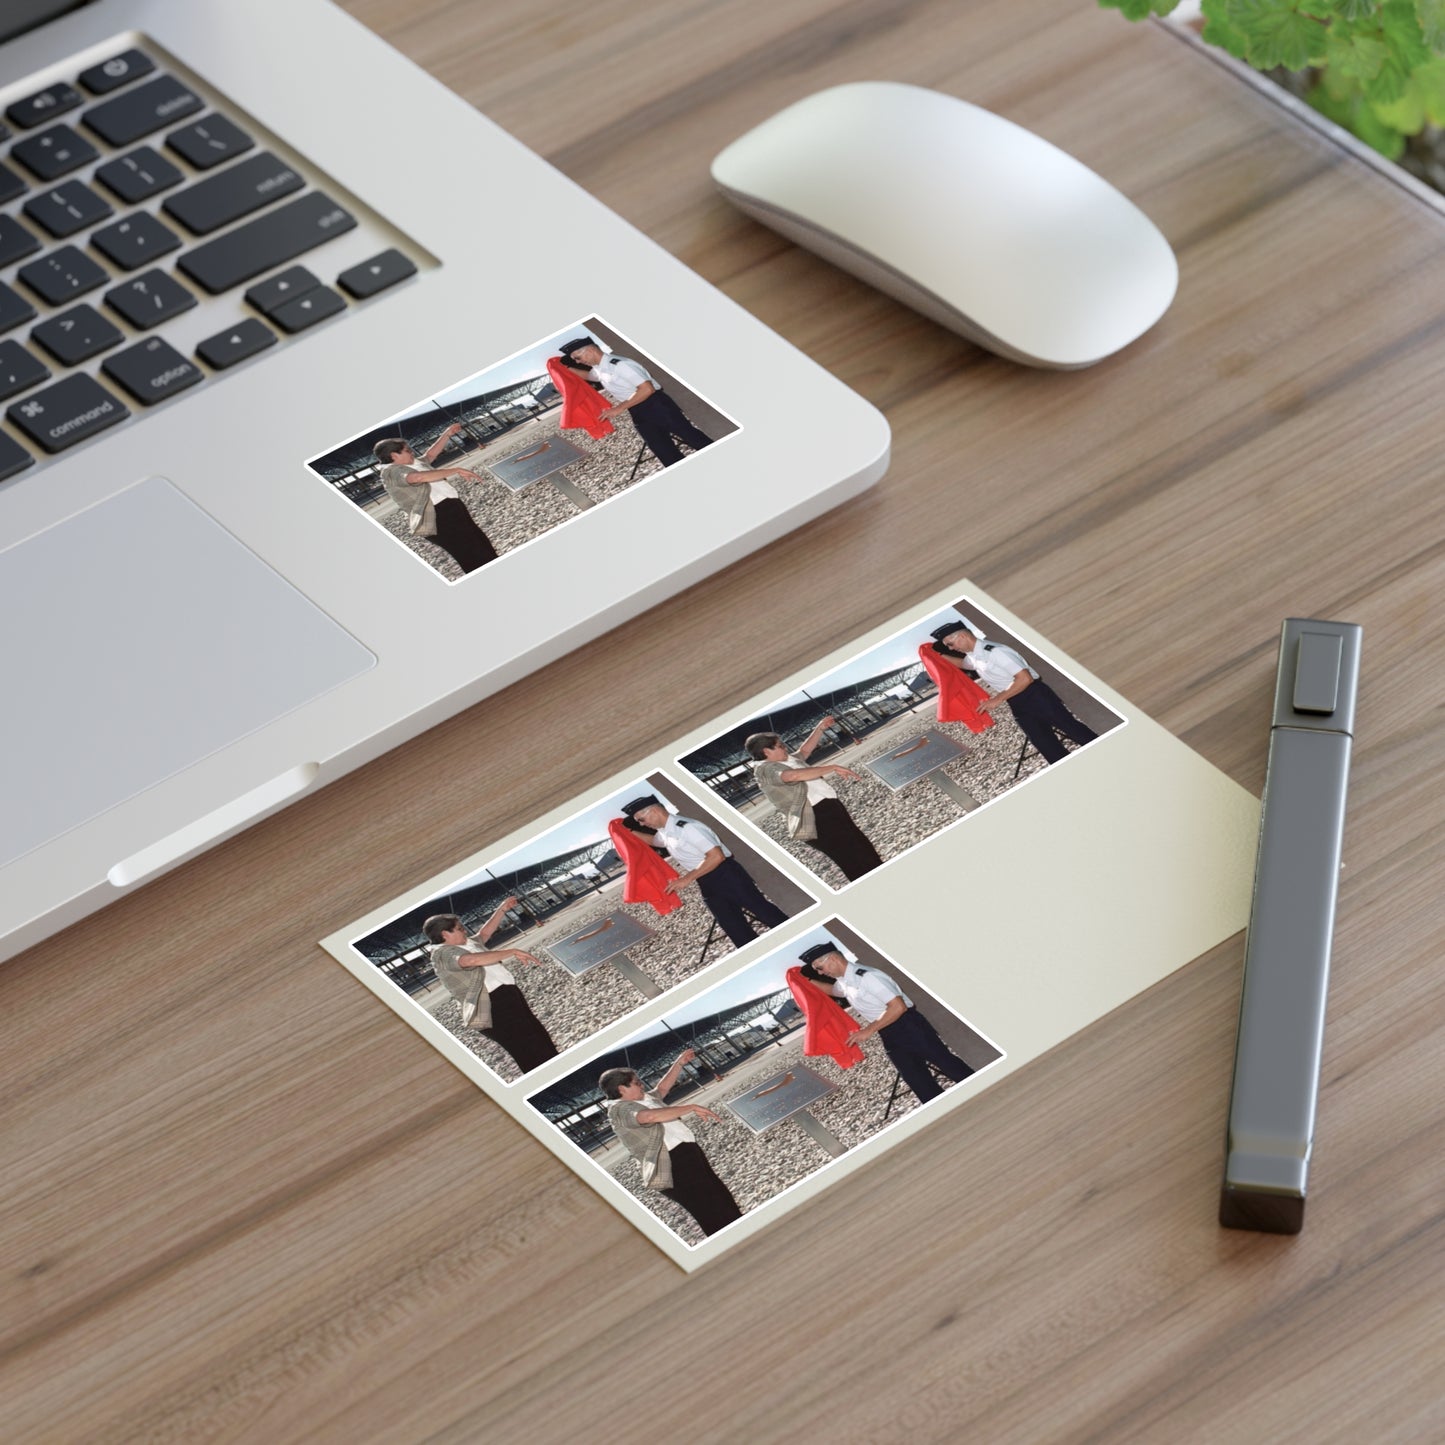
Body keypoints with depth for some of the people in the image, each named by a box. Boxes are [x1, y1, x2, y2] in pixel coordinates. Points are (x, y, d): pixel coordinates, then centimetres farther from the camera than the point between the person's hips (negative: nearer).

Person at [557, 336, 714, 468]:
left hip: (656, 406, -8)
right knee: (667, 456, 4)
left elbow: (647, 389, -26)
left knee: (690, 437, -3)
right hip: (638, 414, 8)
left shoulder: (618, 365, -21)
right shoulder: (598, 370, 8)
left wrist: (619, 408, -24)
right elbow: (586, 376, 35)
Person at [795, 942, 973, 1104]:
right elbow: (831, 990, 36)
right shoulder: (843, 983, 8)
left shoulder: (866, 977, -21)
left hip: (907, 1027, -8)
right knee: (920, 1084, 5)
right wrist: (807, 981, 19)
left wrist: (869, 1031, -23)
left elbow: (898, 1007, -26)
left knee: (945, 1063, -3)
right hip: (889, 1036, 8)